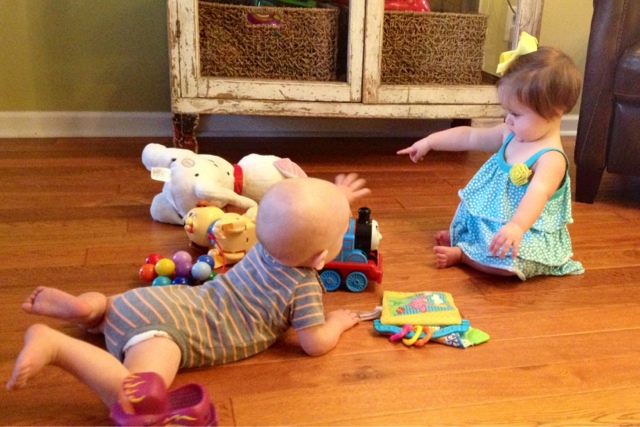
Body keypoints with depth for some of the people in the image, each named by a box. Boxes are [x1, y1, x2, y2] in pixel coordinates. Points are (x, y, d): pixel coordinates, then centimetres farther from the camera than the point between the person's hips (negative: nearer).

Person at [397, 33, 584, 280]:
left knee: (507, 260, -37)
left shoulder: (551, 158, -27)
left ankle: (462, 253, -15)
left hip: (529, 236, -9)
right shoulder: (510, 135, 0)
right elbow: (469, 137, 11)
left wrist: (517, 226, -63)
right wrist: (429, 142, 14)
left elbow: (537, 194, -45)